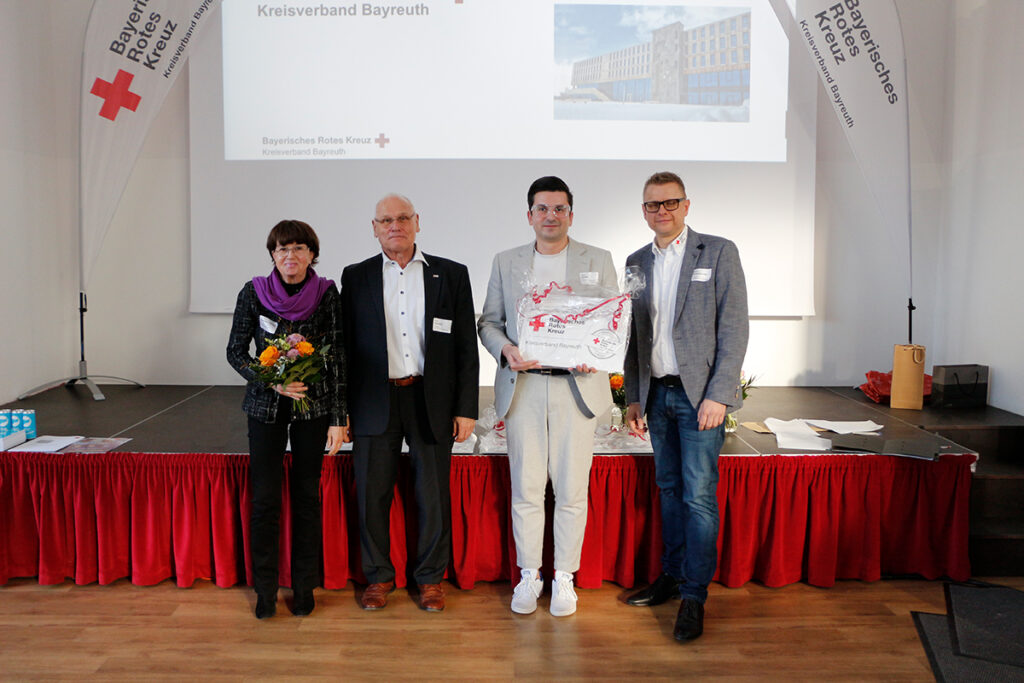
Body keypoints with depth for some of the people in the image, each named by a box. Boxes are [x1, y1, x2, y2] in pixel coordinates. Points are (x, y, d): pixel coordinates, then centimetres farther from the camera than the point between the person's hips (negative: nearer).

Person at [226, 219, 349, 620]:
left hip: (314, 405, 0)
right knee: (264, 497, 1)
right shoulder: (254, 293, -3)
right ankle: (265, 589, 18)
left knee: (306, 495, 6)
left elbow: (337, 357, -5)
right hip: (266, 406, 1)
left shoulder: (326, 293, -6)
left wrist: (338, 418, -8)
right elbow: (235, 351, 2)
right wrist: (274, 382, -15)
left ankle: (304, 587, 21)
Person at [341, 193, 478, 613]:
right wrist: (343, 410, 1)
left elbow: (466, 347, 3)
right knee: (372, 494, 7)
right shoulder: (356, 277, 7)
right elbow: (346, 346, 6)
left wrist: (466, 409, -3)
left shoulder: (451, 275, 4)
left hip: (432, 402, 0)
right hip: (374, 402, 1)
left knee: (434, 496, 6)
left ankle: (430, 578, 24)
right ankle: (378, 576, 26)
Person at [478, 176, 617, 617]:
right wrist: (505, 350, -8)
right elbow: (488, 321, 12)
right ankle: (528, 575, 20)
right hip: (522, 387, 1)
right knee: (525, 489, 5)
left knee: (572, 490, 4)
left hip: (576, 387, -1)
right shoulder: (506, 263, 12)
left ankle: (564, 577, 20)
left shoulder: (599, 261, 9)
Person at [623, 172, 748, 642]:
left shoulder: (718, 253, -2)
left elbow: (734, 328, -7)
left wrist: (717, 395, -14)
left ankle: (694, 596, 4)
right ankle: (672, 576, 26)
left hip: (700, 394, -5)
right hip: (656, 394, 5)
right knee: (669, 488, 13)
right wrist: (632, 396, 10)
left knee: (698, 494, -5)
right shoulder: (636, 262, 12)